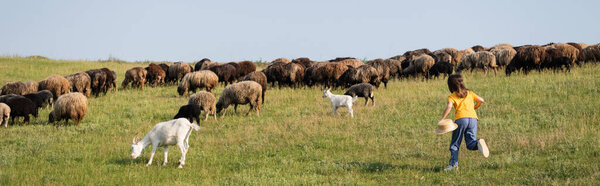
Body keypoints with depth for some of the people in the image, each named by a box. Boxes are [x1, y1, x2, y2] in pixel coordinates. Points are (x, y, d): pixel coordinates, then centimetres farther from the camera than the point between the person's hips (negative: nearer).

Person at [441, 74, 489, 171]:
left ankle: (454, 164, -2)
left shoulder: (452, 96, 6)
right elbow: (481, 100, 19)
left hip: (461, 119, -3)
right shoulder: (469, 93, 19)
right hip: (473, 118, 3)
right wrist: (474, 107, 37)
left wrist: (442, 119, -12)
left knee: (454, 144, 8)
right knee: (470, 144, 3)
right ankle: (478, 143, -30)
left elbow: (449, 107, -12)